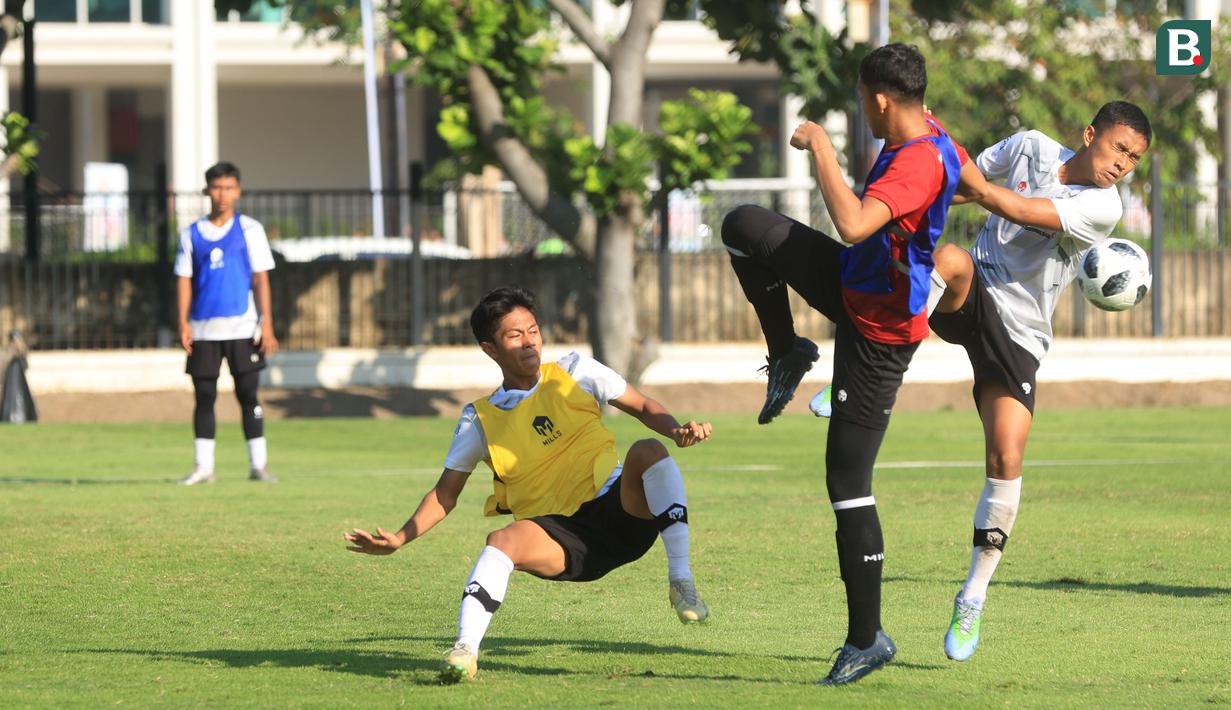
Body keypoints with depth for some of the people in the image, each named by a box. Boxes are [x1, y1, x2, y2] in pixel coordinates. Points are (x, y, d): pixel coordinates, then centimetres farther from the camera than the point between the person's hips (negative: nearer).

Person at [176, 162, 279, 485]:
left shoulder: (249, 230, 4)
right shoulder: (192, 234, 9)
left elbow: (261, 279, 2)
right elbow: (184, 280, 8)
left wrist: (266, 324, -5)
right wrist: (183, 323, -3)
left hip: (242, 327, -2)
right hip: (204, 329, 2)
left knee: (248, 395, -2)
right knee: (204, 397, 1)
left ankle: (258, 464, 2)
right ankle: (203, 466, 5)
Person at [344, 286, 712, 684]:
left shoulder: (575, 374, 8)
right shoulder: (480, 420, 7)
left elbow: (645, 408, 10)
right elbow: (445, 494, 11)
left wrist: (677, 431, -12)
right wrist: (399, 539, -4)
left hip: (621, 508, 0)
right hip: (561, 538, 0)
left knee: (647, 450, -29)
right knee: (503, 541, -32)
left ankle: (681, 582, -26)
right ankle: (465, 650, -43)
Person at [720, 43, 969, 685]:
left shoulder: (917, 163, -33)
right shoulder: (930, 137, -3)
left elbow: (854, 224, -48)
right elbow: (967, 176, 20)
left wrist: (820, 148, -37)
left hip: (877, 332, -9)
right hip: (854, 287, 9)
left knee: (847, 483, -5)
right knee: (744, 226, 5)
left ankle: (866, 637, 2)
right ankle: (787, 353, 21)